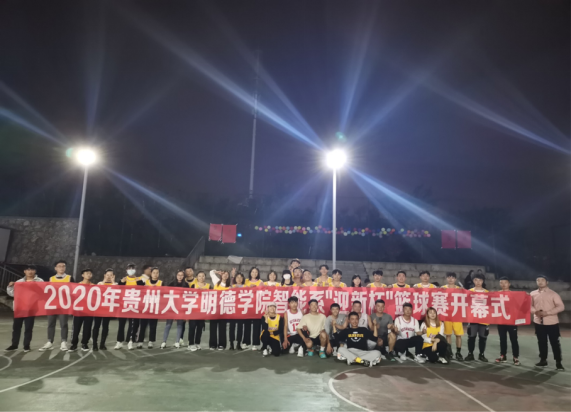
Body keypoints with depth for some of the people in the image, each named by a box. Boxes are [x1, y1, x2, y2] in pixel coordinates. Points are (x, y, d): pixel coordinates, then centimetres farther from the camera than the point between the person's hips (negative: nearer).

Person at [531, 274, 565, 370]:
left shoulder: (553, 294, -6)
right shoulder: (533, 294, 5)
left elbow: (561, 307, -10)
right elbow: (529, 305, 9)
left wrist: (547, 312, -20)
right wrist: (535, 311, -13)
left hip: (551, 322, -3)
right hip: (538, 322, 4)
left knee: (554, 342, 2)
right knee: (541, 342, 12)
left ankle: (558, 362, 13)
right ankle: (543, 360, 24)